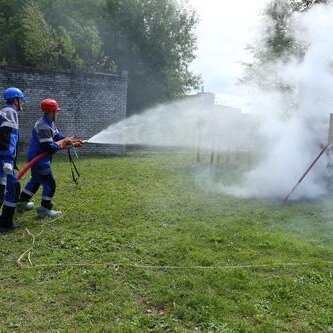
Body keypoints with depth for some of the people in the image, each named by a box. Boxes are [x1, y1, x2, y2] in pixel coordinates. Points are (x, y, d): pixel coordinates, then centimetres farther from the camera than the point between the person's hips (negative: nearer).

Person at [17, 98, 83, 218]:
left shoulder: (49, 123, 6)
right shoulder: (43, 127, -27)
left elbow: (58, 136, 6)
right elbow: (49, 147, -29)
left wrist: (72, 140, -6)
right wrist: (63, 143, -13)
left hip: (36, 157, 11)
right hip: (39, 159, -11)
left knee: (35, 180, 26)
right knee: (49, 184, -2)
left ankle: (22, 203, 39)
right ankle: (44, 209, 7)